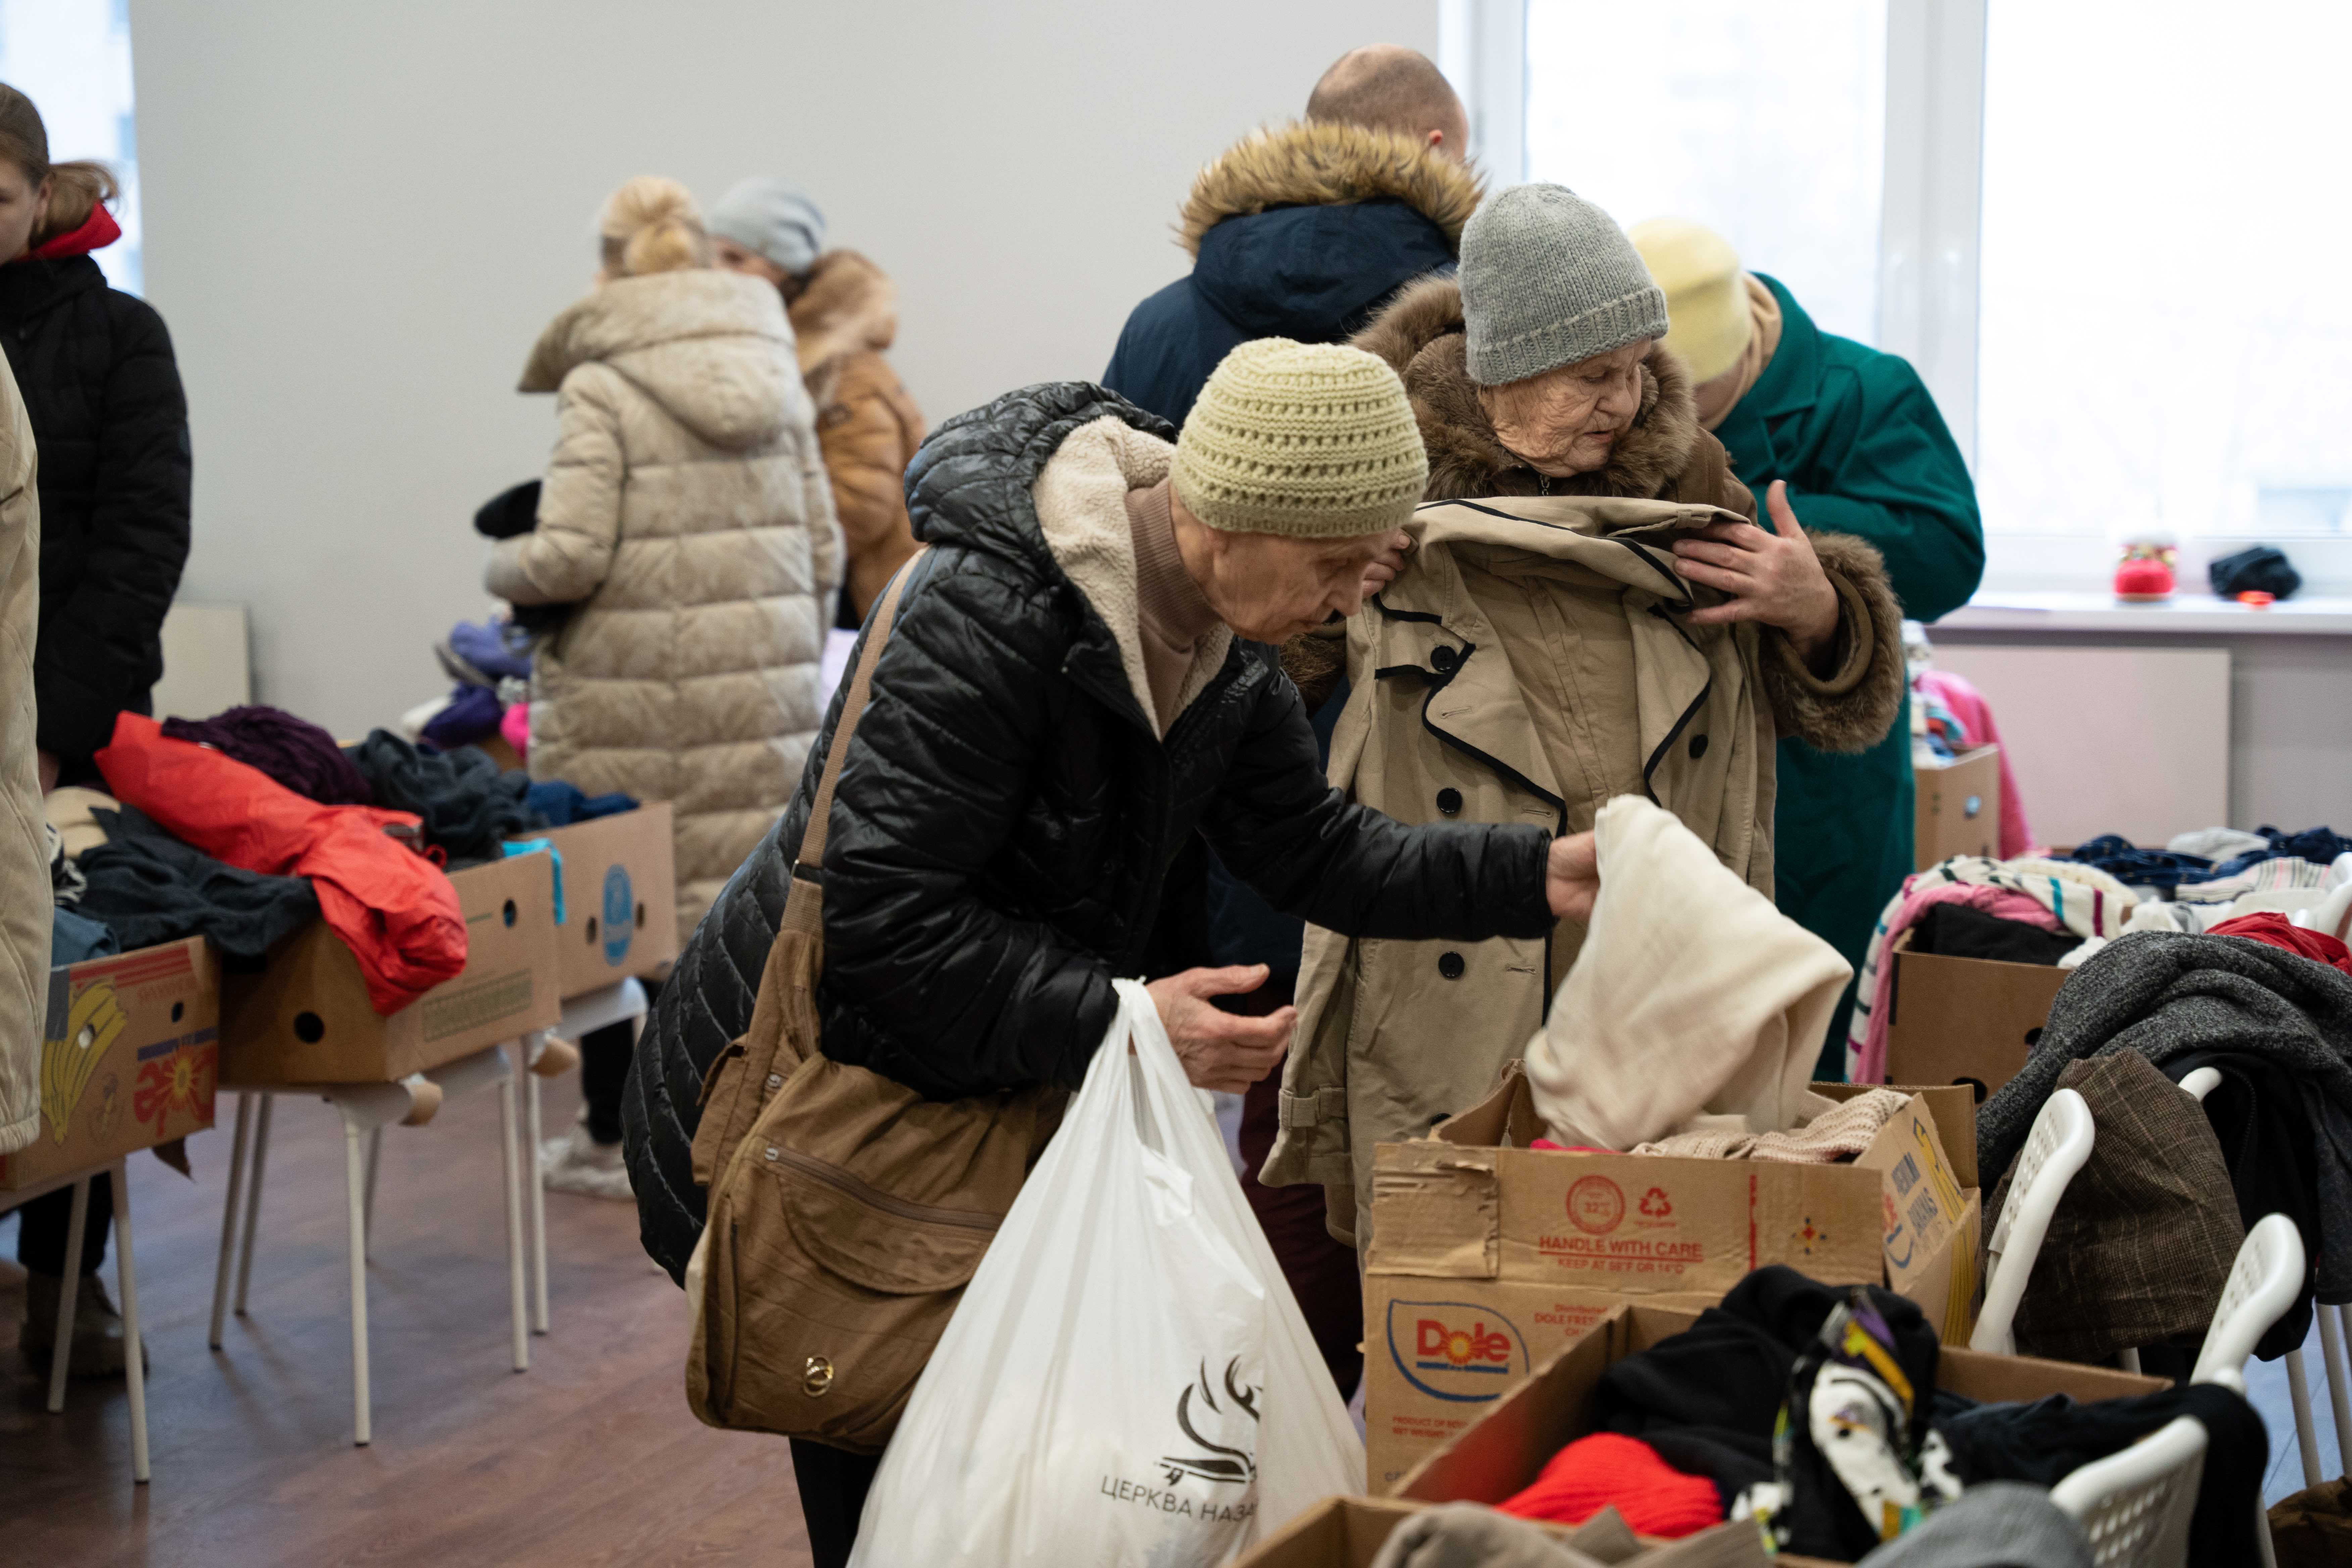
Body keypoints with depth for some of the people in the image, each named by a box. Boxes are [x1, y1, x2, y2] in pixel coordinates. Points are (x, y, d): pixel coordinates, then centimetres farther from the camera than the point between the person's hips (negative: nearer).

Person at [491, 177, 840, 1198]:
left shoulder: (601, 389, -7)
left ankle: (610, 1138, 16)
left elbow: (571, 557, -13)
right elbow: (824, 550, 12)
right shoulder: (775, 377, 10)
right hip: (762, 686, 5)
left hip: (632, 690, -5)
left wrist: (503, 567, 8)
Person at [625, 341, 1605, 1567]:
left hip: (992, 1094, 8)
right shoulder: (982, 615, -29)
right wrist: (1121, 1022, -34)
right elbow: (878, 921, -31)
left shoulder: (1220, 651, -1)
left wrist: (1536, 876, -6)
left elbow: (1309, 848, 5)